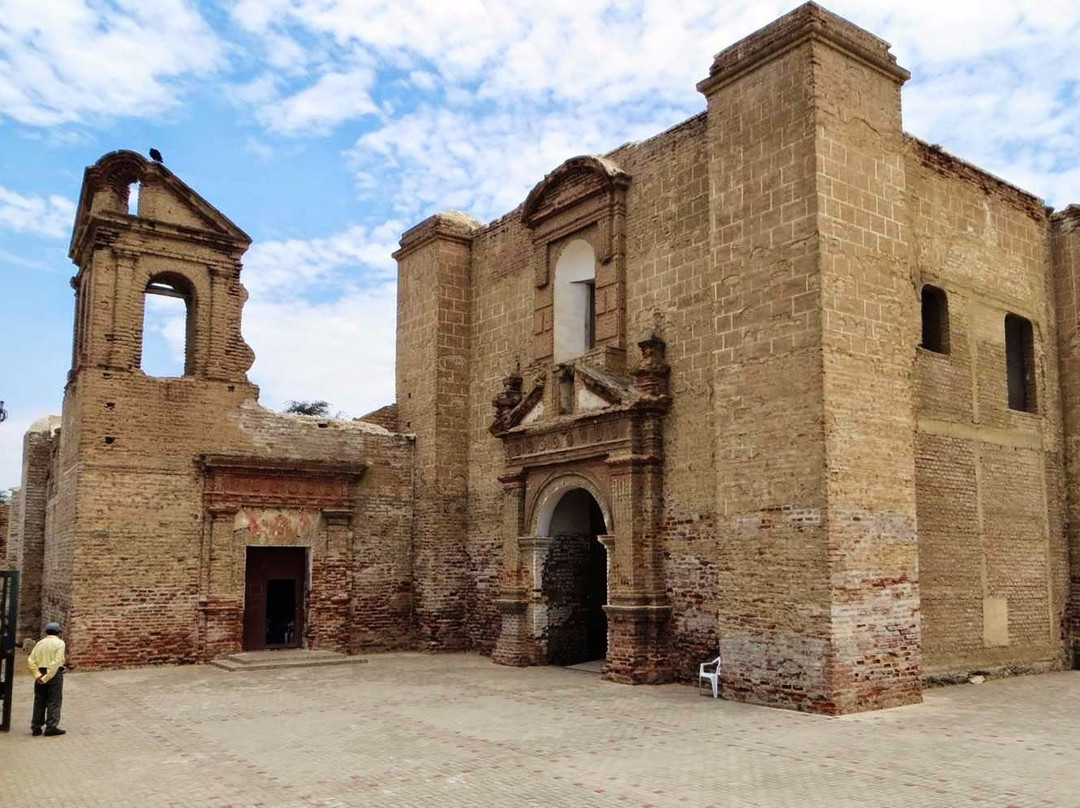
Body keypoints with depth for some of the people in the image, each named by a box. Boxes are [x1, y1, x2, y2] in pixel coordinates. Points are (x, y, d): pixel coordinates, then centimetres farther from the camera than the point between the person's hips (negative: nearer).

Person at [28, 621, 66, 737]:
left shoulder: (40, 643, 10)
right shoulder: (59, 643, -4)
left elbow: (31, 660, 1)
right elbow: (57, 661, -16)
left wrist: (37, 675, -5)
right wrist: (47, 677, -14)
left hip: (40, 673, 5)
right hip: (55, 674, -5)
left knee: (39, 701, 12)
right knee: (54, 701, 1)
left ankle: (36, 727, 15)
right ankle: (51, 727, -2)